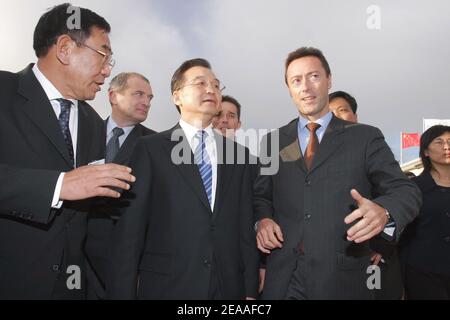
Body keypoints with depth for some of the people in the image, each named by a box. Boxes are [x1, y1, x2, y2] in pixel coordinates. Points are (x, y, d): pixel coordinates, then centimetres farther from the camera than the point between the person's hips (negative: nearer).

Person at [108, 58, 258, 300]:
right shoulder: (151, 149, -3)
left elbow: (245, 226, 6)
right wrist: (123, 292, -8)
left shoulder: (238, 153, 7)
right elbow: (130, 228, -6)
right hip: (166, 286, -3)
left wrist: (250, 289, 4)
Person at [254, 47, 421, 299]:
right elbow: (260, 195, 14)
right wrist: (263, 219, -7)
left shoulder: (365, 137, 1)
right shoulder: (273, 142, 8)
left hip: (343, 278, -1)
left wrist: (383, 210, -24)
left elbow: (406, 191, -3)